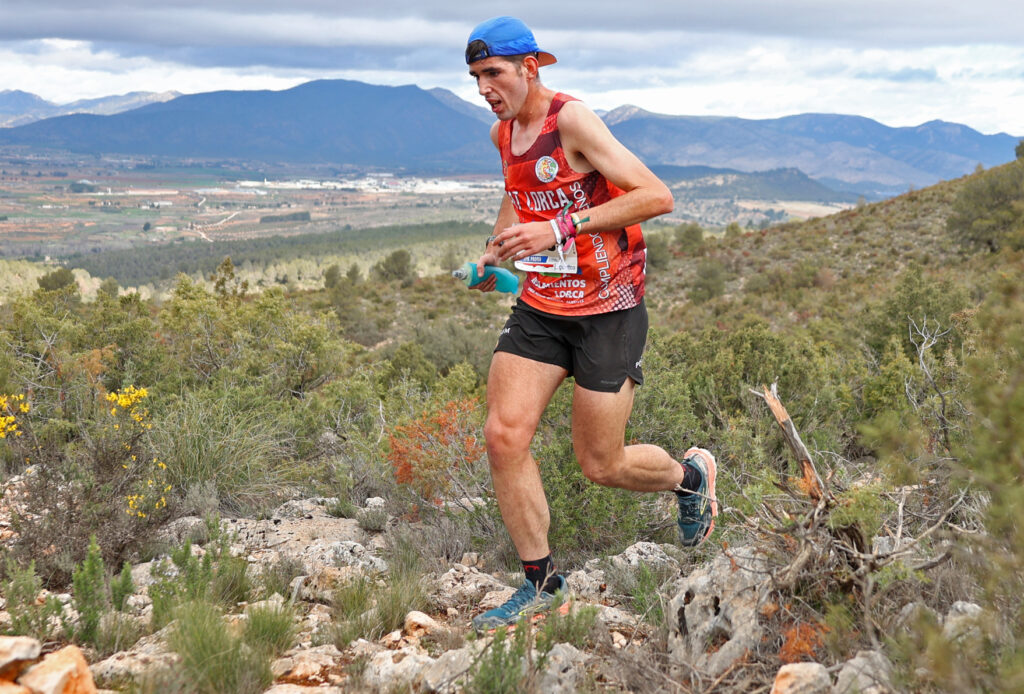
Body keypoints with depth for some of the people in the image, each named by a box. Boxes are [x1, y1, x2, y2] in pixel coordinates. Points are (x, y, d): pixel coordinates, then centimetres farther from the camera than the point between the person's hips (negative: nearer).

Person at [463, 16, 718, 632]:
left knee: (602, 466, 0)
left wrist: (560, 229, -28)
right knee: (504, 435, -8)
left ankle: (691, 475, 34)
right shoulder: (503, 133, 7)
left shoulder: (573, 120, -18)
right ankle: (540, 581, 8)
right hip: (540, 307, 7)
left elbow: (657, 197, -25)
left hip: (607, 310, -7)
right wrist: (496, 248, 12)